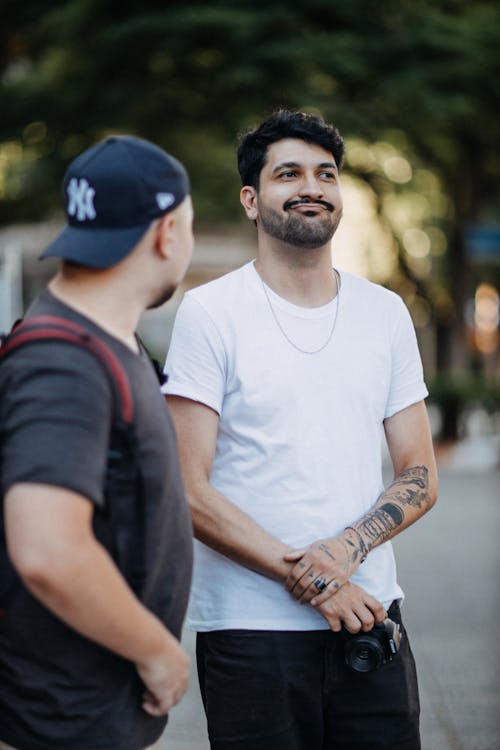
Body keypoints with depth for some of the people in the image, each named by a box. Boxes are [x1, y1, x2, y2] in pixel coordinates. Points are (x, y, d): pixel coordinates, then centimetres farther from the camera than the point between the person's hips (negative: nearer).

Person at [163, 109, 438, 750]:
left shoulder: (386, 313, 10)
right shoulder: (209, 313, -4)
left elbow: (420, 476, 9)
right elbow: (188, 491, -9)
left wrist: (345, 551, -10)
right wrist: (310, 581, -13)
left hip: (371, 619, 4)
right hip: (251, 628, -4)